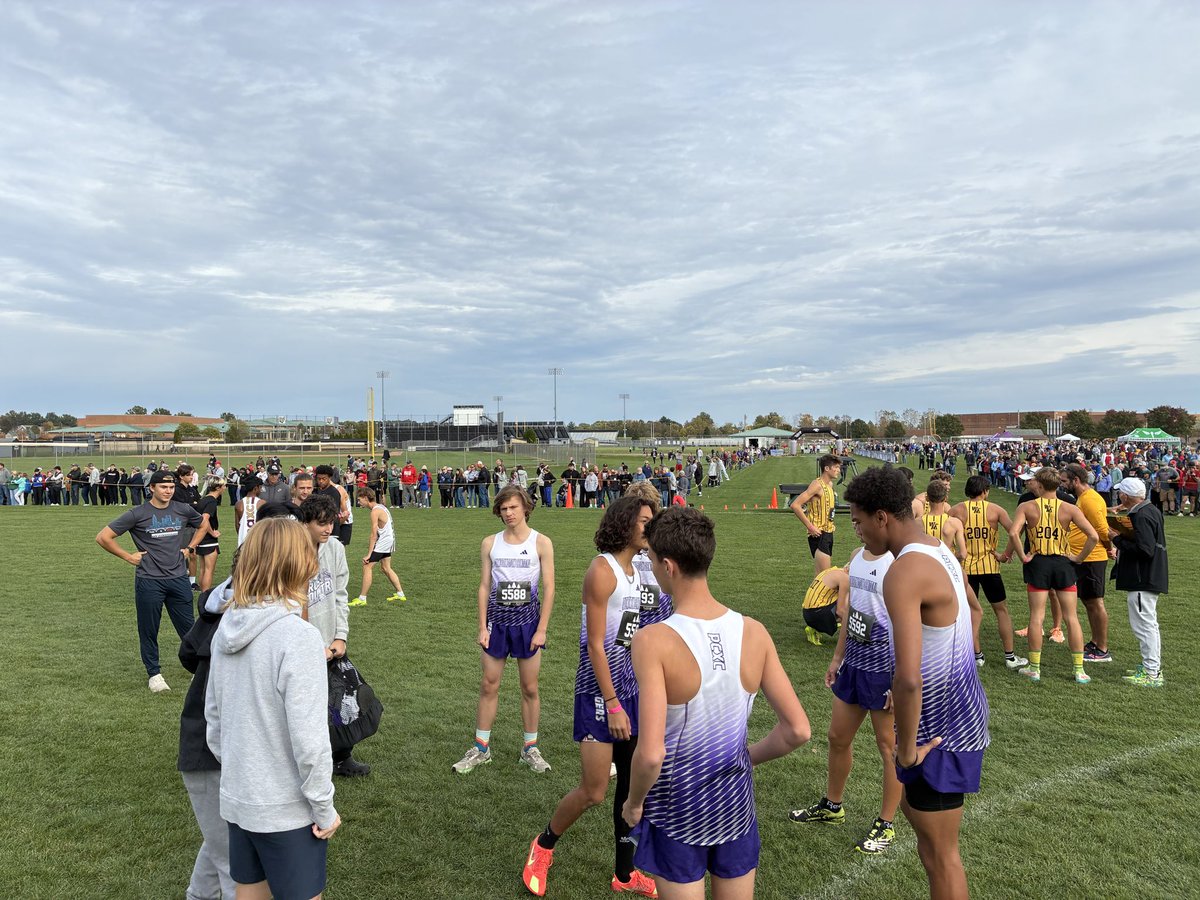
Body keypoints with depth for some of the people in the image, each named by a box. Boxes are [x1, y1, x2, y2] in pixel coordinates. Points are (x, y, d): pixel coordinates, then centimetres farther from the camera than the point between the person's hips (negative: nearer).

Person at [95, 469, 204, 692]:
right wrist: (128, 557, -5)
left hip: (179, 579, 2)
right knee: (149, 630, 9)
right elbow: (103, 537, -4)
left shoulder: (183, 510, 3)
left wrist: (190, 548, 12)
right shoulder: (137, 514, -7)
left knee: (188, 627, 8)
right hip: (149, 581, -2)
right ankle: (154, 674, 23)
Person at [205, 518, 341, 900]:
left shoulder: (226, 629, -2)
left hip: (237, 800, 7)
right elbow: (308, 739, -23)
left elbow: (213, 716, 8)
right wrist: (324, 810, -11)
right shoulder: (299, 636, -24)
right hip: (287, 810, -7)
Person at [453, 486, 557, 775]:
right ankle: (481, 748, 20)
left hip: (528, 619, -2)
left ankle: (530, 748, 21)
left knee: (530, 688, 7)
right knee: (489, 685, 6)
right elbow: (484, 586, 4)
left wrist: (541, 629, -10)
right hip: (497, 619, 2)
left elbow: (548, 588, -5)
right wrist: (482, 627, -2)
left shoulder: (541, 543, -5)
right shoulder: (490, 543, 2)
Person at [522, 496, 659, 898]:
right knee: (593, 792, -1)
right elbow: (595, 645, -18)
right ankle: (543, 847, 25)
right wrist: (612, 704, -18)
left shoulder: (634, 570, 8)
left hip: (631, 687, 8)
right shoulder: (602, 569, -16)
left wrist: (641, 691, 16)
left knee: (632, 784, 13)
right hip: (600, 690, -8)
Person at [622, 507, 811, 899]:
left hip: (676, 808, -4)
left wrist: (633, 803, -9)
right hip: (736, 802, 4)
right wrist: (749, 756, 9)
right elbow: (797, 730, -8)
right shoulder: (753, 632, -11)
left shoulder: (653, 641, -25)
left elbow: (651, 754, -28)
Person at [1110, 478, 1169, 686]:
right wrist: (1120, 550, 12)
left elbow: (1145, 550, -27)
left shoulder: (1140, 517, -21)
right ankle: (1153, 667, 30)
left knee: (1144, 625, -5)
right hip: (1151, 578, 11)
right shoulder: (1151, 511, 11)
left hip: (1142, 581, -11)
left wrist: (1118, 540, -18)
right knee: (1150, 624, 19)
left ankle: (1151, 673, 0)